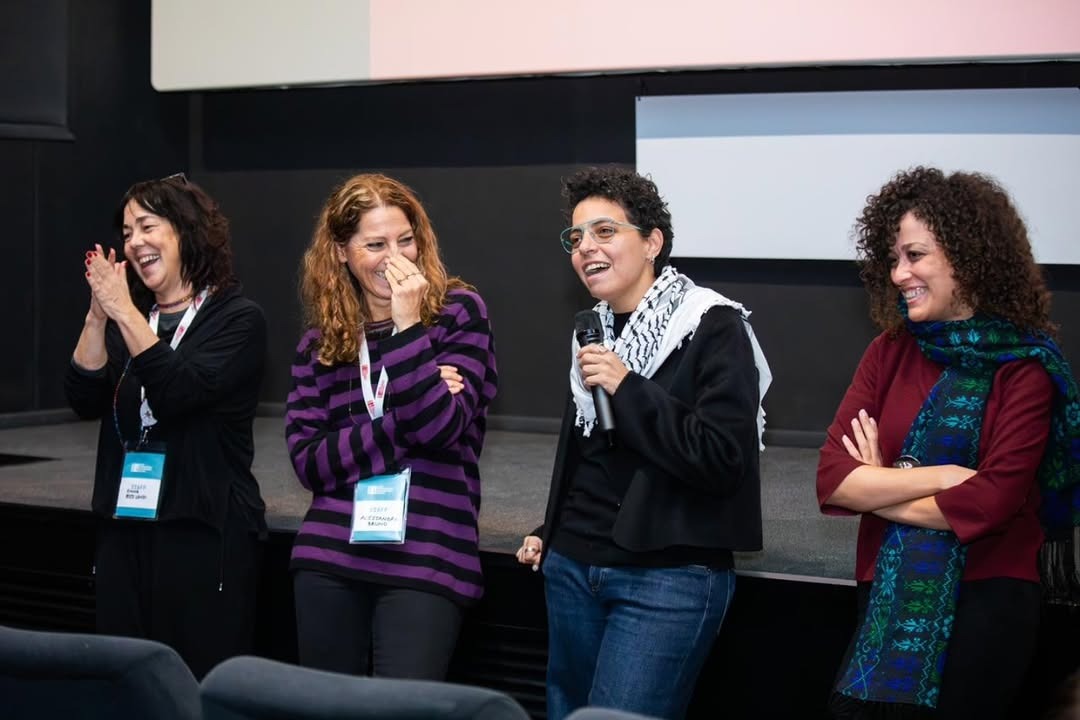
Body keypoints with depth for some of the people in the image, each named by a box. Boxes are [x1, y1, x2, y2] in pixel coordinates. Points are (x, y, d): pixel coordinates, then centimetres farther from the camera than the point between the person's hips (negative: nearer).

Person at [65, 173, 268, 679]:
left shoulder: (237, 318, -5)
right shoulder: (129, 318, 13)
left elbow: (179, 391, -19)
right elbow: (85, 402, 0)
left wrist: (124, 310, -20)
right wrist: (98, 315, -10)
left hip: (205, 532, -6)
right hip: (124, 529, 6)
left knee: (202, 684, -2)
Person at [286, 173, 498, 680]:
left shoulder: (458, 312, -2)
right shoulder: (319, 340, 8)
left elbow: (439, 429, -13)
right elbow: (308, 461, -2)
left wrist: (407, 326, -18)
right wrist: (400, 425, -13)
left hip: (428, 560, -3)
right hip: (329, 557, 4)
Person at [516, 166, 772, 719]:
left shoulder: (713, 329, -10)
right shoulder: (594, 330, 12)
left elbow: (721, 460, -20)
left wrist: (627, 388, -18)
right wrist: (551, 532, 23)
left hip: (669, 578, -7)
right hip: (571, 568, 7)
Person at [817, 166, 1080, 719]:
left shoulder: (1024, 368, -9)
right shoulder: (889, 353, 4)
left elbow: (991, 502, -18)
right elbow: (832, 478, -5)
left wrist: (877, 489, -7)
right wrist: (942, 475, -16)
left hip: (985, 601, -4)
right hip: (886, 595, 4)